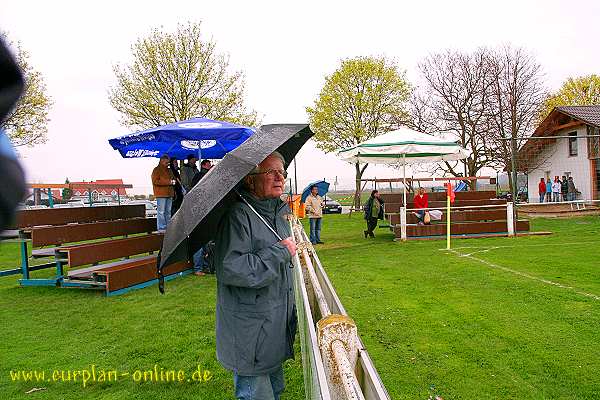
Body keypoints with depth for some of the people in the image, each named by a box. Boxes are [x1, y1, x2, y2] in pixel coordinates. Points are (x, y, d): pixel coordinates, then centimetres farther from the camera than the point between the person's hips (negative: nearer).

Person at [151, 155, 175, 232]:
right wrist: (168, 182, -19)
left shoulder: (168, 170, 21)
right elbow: (155, 181, -16)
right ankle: (161, 228, -5)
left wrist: (173, 181, 14)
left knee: (168, 211, 11)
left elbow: (172, 178, 36)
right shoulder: (156, 170, -4)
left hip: (169, 194, 8)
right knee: (161, 211, -8)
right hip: (161, 194, -8)